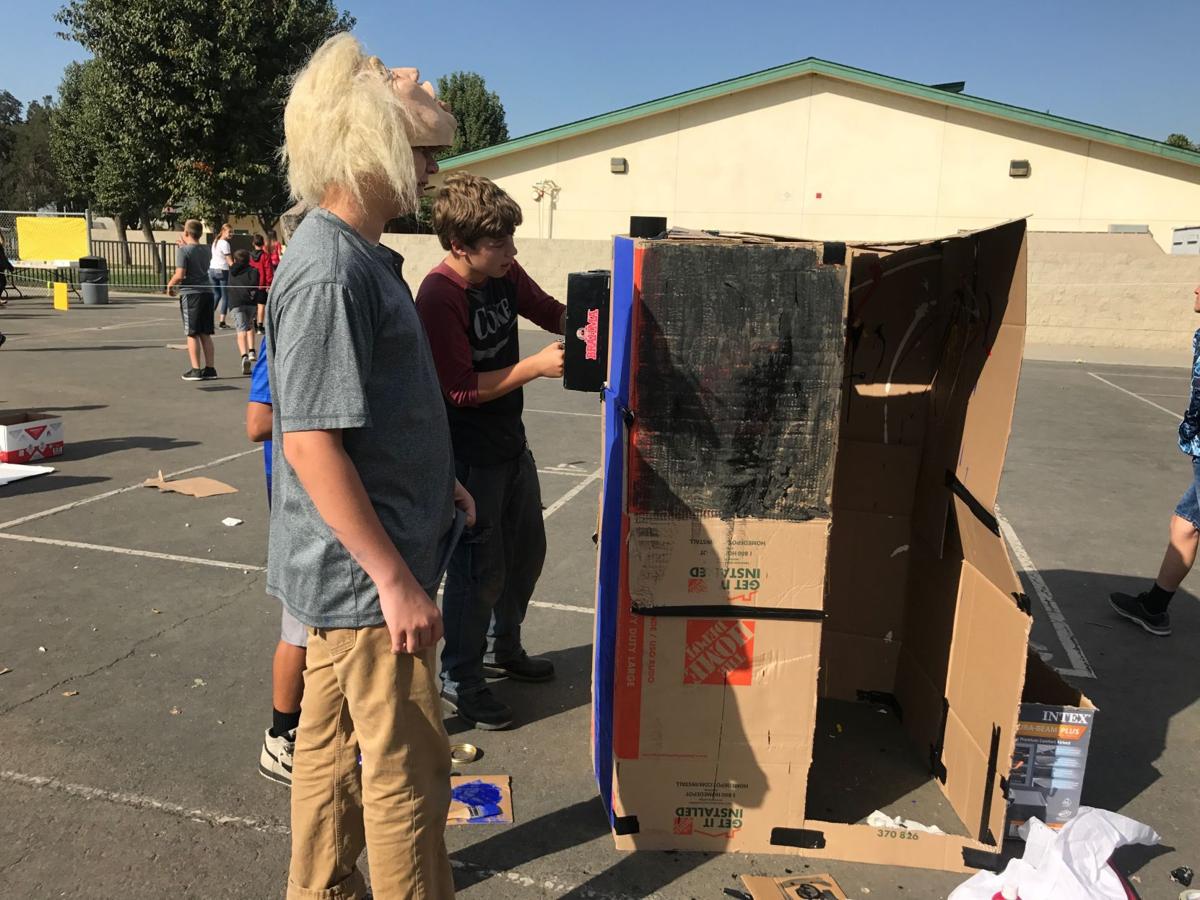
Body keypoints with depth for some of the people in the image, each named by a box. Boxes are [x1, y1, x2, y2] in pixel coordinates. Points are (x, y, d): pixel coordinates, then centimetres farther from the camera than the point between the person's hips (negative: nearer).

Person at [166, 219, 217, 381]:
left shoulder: (183, 250, -9)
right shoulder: (206, 250, 9)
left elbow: (180, 275, -16)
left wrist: (170, 285, 1)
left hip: (190, 294, -6)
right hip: (206, 292, 6)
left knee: (192, 334, -1)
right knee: (205, 334, 10)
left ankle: (196, 370, -1)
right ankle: (209, 369, 10)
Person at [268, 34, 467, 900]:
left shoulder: (356, 254, 10)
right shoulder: (329, 272, -21)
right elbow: (310, 442, -25)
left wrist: (436, 483, 19)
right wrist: (396, 579, -23)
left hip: (349, 568, 10)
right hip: (366, 574, -10)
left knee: (333, 748, 22)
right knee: (409, 772, 6)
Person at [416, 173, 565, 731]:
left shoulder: (504, 273, 0)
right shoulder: (440, 296, -23)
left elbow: (549, 311, 15)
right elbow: (462, 388, -24)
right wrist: (537, 366, -24)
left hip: (510, 441, 9)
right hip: (469, 454, -9)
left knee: (526, 550, 21)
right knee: (481, 569, 2)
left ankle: (502, 649, 42)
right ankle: (459, 681, 23)